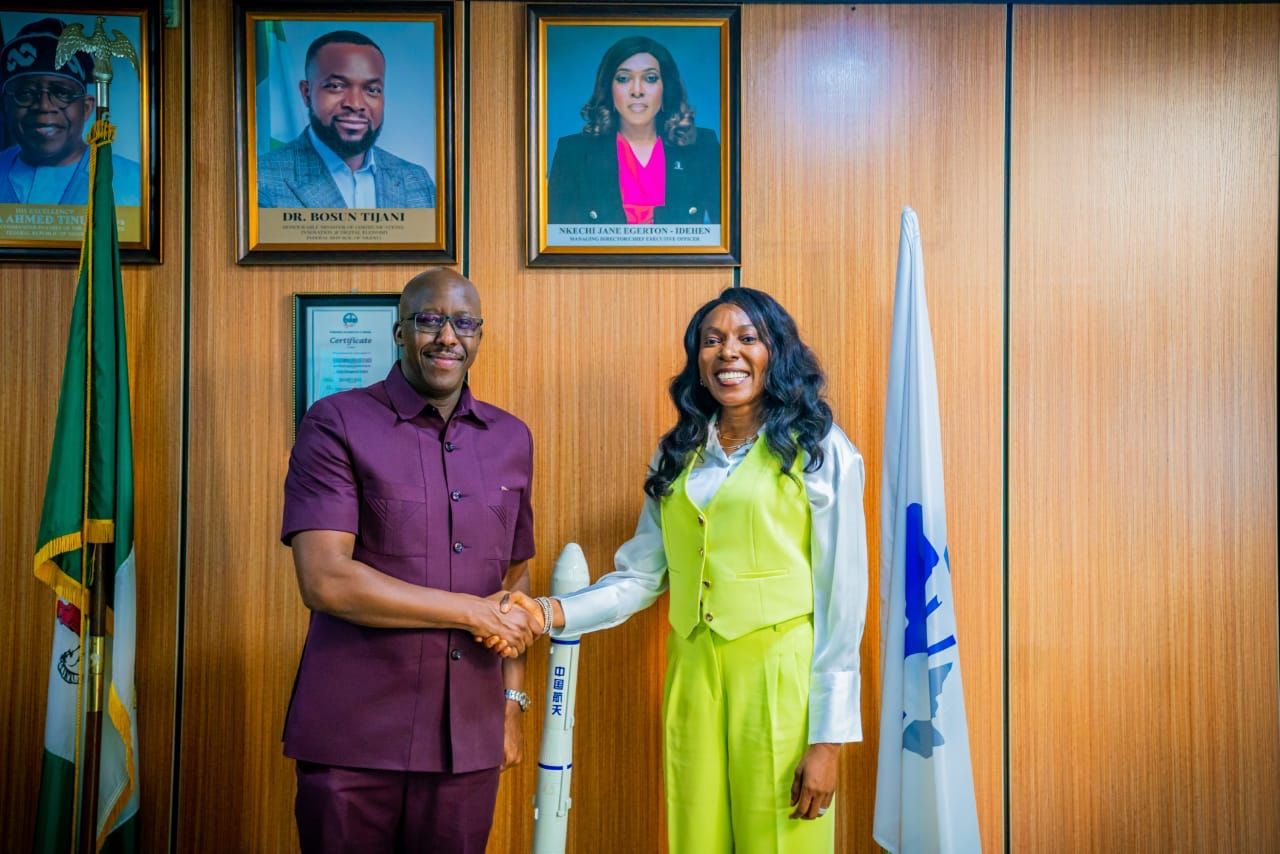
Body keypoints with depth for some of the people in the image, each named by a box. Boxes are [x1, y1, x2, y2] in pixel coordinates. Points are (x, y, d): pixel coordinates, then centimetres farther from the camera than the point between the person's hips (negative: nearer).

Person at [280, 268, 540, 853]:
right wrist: (472, 611, -12)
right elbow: (324, 580, -16)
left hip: (468, 739, 4)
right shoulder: (336, 425, -6)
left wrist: (513, 701, 9)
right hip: (353, 738, -3)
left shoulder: (511, 439, 9)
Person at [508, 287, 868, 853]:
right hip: (692, 676, 4)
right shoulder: (677, 454, 11)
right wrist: (554, 613, -9)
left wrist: (828, 736, -8)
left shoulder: (819, 451, -4)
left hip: (781, 679, -4)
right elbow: (642, 574, 7)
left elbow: (841, 598, -6)